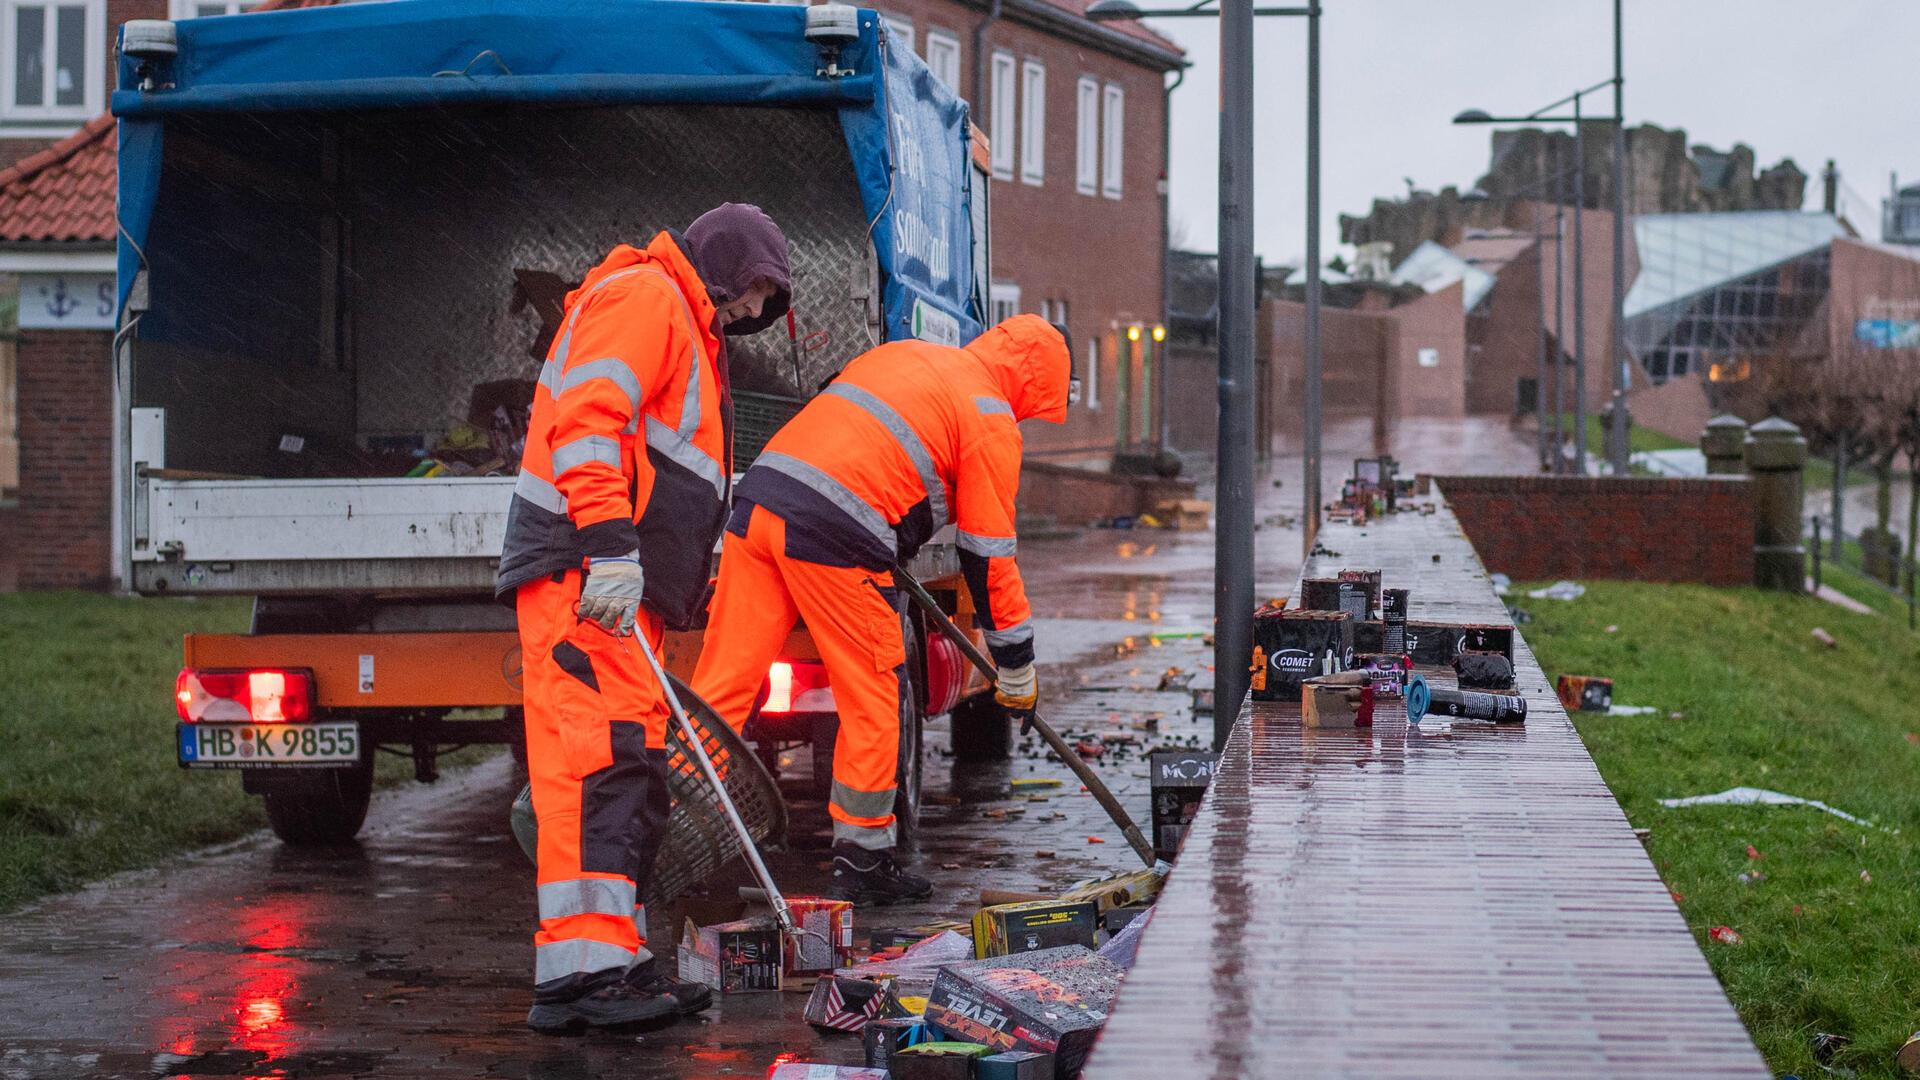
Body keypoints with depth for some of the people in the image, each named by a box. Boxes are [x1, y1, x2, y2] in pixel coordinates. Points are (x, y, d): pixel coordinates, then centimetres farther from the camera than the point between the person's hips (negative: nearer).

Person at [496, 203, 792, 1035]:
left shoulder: (686, 331, 31)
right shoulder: (642, 297, -3)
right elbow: (588, 418, -18)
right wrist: (609, 546, -27)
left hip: (620, 587, 11)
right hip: (581, 570, -11)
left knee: (632, 770, 10)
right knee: (600, 751, -18)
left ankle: (616, 965, 12)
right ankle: (580, 970, -25)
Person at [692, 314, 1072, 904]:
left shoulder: (902, 353, 26)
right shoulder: (991, 421, 5)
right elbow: (989, 552, 5)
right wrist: (1016, 666, 13)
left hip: (758, 500, 7)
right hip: (834, 536, -7)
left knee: (724, 680, 6)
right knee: (873, 700, 7)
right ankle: (862, 860, 13)